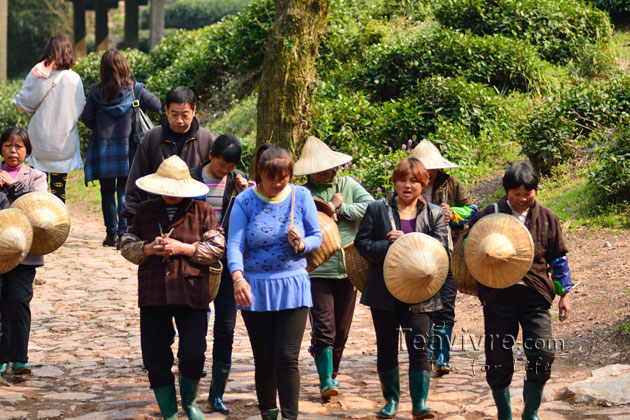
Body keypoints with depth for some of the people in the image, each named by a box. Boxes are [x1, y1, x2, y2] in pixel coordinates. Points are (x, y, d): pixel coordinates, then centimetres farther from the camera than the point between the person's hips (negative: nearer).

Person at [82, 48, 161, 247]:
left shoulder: (96, 91, -3)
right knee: (124, 191, 4)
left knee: (107, 192, 8)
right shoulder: (134, 89, -5)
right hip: (126, 147, 0)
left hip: (102, 147, 0)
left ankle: (111, 234, 8)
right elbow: (156, 105, -1)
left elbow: (87, 117, -1)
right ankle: (123, 231, -6)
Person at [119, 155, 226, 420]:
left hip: (191, 294, -2)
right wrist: (146, 249, -8)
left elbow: (217, 248, -2)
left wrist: (184, 249, -12)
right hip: (153, 295, 2)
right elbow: (126, 245, 12)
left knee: (193, 354, -5)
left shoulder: (202, 211, 5)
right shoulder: (145, 211, 13)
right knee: (155, 358, 2)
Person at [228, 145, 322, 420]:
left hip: (292, 288, 0)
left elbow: (317, 237, 6)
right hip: (255, 290, 0)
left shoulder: (301, 196, 0)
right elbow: (234, 243, -14)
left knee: (287, 358, -8)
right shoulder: (245, 201, -5)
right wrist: (238, 277, -31)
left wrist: (302, 244, -18)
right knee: (264, 359, 8)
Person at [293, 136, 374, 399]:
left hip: (348, 266, 3)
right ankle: (325, 380, -8)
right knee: (323, 327, -11)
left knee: (342, 328, 11)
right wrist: (331, 206, -14)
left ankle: (333, 374, 27)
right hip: (317, 269, -3)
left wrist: (341, 208, -10)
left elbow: (371, 207, -3)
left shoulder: (349, 185, 10)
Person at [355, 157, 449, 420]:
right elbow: (361, 242, 1)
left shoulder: (434, 214, 4)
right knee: (386, 348, 10)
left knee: (419, 347, -8)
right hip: (383, 292, 1)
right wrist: (388, 248, -16)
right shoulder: (377, 209, 5)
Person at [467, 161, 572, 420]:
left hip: (535, 295, 1)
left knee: (542, 355, -10)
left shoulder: (547, 218, 4)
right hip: (498, 297, -1)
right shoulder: (490, 215, -2)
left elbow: (559, 258, 12)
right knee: (498, 360, 4)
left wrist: (564, 294, 11)